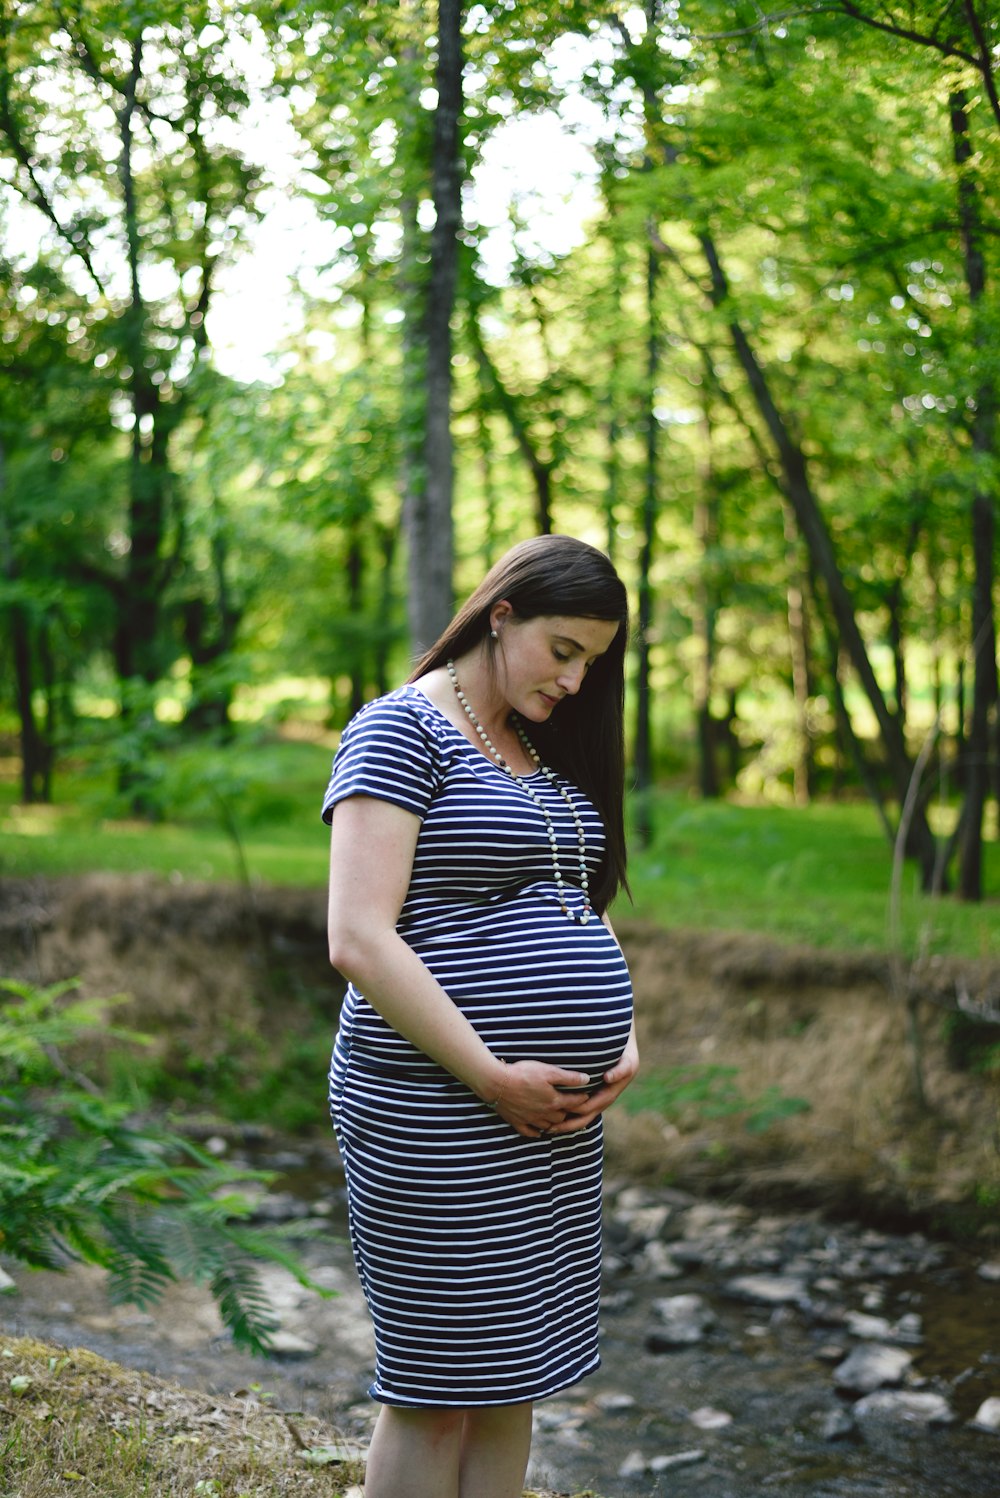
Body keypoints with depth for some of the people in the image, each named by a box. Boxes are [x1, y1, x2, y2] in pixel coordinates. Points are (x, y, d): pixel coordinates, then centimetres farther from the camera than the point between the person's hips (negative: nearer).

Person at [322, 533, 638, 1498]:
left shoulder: (544, 750, 15)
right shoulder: (403, 731, -10)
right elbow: (359, 942, -19)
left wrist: (623, 1042, 4)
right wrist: (493, 1077, -19)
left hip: (559, 1116, 8)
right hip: (438, 1118, -8)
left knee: (512, 1378, 14)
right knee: (438, 1393, 2)